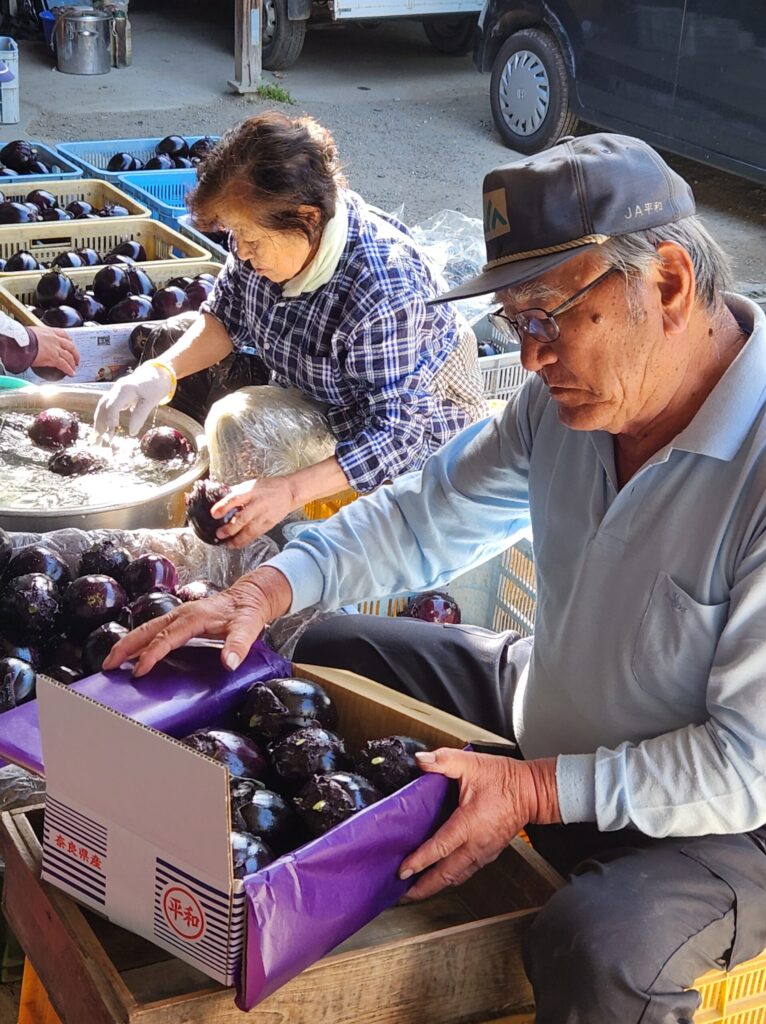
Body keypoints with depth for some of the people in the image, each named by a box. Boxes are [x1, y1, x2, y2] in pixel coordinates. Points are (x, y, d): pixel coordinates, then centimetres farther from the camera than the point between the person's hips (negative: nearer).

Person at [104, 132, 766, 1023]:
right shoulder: (570, 394, -7)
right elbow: (429, 516, 3)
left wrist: (538, 790, -29)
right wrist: (271, 588, -12)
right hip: (544, 708, 7)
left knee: (595, 951, -35)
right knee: (323, 655, 10)